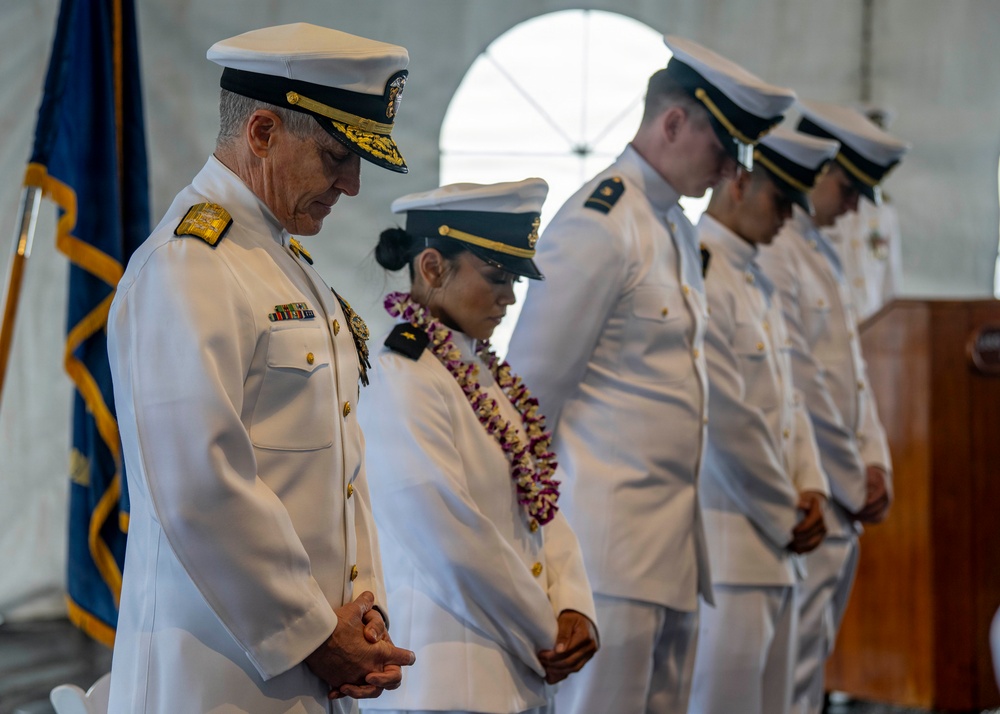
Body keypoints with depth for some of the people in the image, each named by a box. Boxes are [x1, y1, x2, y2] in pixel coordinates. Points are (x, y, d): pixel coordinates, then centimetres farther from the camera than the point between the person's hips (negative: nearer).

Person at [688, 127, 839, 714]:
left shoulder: (760, 284, 17)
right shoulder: (699, 276, -14)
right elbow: (727, 420, -17)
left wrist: (810, 491, 5)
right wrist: (786, 516, -8)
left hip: (775, 544, 9)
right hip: (727, 546, -9)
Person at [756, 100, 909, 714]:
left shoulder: (821, 250, 18)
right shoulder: (767, 248, -15)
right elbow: (796, 387, -17)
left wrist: (875, 463, 7)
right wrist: (853, 483, -9)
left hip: (840, 507, 10)